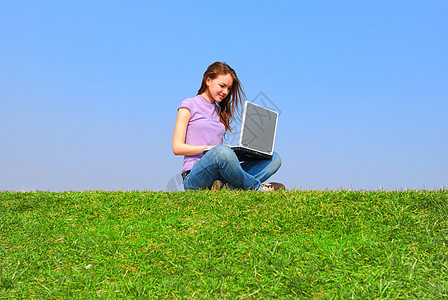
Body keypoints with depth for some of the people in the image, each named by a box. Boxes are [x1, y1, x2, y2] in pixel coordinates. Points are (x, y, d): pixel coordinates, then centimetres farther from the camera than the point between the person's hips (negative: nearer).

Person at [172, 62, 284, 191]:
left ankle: (229, 187, -33)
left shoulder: (220, 112, 25)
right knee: (221, 151, -41)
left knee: (274, 158, -9)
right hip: (194, 177, -7)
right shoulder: (189, 105, 5)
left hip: (219, 174, 7)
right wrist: (208, 148, -16)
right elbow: (177, 148, -4)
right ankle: (257, 187, -19)